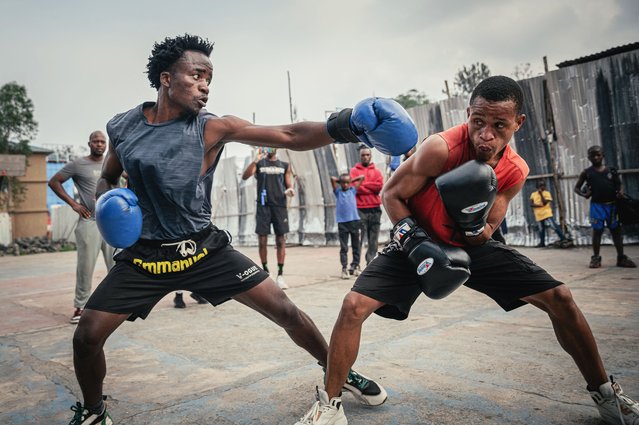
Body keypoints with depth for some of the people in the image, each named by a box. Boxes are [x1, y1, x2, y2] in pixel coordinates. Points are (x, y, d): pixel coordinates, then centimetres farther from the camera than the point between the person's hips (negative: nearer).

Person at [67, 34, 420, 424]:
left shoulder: (213, 128, -11)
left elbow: (290, 136, -23)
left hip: (205, 250, -1)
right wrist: (107, 203, -8)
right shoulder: (121, 127, -1)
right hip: (144, 255, 2)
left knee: (283, 309, -5)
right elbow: (106, 180, 17)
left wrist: (345, 125, -39)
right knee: (87, 337, -3)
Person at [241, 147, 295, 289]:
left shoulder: (285, 166, 13)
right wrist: (255, 161, -17)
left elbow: (289, 185, 13)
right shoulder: (259, 164, 9)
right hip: (263, 206, -1)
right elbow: (244, 177, -5)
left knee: (281, 240, -1)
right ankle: (265, 271, 13)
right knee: (262, 240, 0)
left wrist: (291, 191, -11)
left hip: (280, 205, 1)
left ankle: (280, 275, 3)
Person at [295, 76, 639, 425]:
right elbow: (391, 195, -17)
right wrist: (416, 242, -29)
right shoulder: (441, 148, -28)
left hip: (471, 244, 4)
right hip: (418, 240, -3)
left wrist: (474, 222, -27)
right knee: (354, 306, -23)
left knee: (559, 297, -3)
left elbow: (484, 238, -4)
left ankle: (605, 394, 22)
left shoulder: (515, 172, -12)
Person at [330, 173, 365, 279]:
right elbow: (332, 178, -6)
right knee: (343, 248, -1)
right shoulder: (338, 192, 5)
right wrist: (340, 180, 10)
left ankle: (354, 267, 19)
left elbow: (362, 177, 10)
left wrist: (351, 181, 13)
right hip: (342, 222, -2)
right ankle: (344, 268, 1)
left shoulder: (353, 190, 10)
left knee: (356, 246, 9)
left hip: (354, 221, 2)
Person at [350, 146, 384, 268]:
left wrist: (363, 184, -5)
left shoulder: (376, 172, 15)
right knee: (359, 238, -7)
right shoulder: (354, 171, 8)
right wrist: (371, 188, -6)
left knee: (373, 238, 4)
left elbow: (379, 185, -3)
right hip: (360, 209, -3)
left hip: (375, 209, 3)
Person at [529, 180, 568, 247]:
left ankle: (562, 238, -3)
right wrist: (538, 205, -16)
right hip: (538, 215, 3)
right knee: (541, 229, 9)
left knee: (554, 226, -11)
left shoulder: (547, 193, -1)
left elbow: (544, 202, -14)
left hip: (547, 214, -3)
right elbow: (531, 204, 0)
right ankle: (542, 242, 20)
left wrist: (541, 194, -14)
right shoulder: (533, 194, 6)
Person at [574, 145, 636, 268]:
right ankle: (596, 258, 9)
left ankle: (621, 258, 15)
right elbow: (576, 188, 8)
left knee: (616, 230, 7)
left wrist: (621, 192, -10)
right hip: (597, 205, -2)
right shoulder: (587, 173, 4)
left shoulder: (611, 170, 8)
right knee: (597, 231, 0)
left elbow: (619, 184, 13)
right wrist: (584, 194, -12)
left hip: (612, 204, 2)